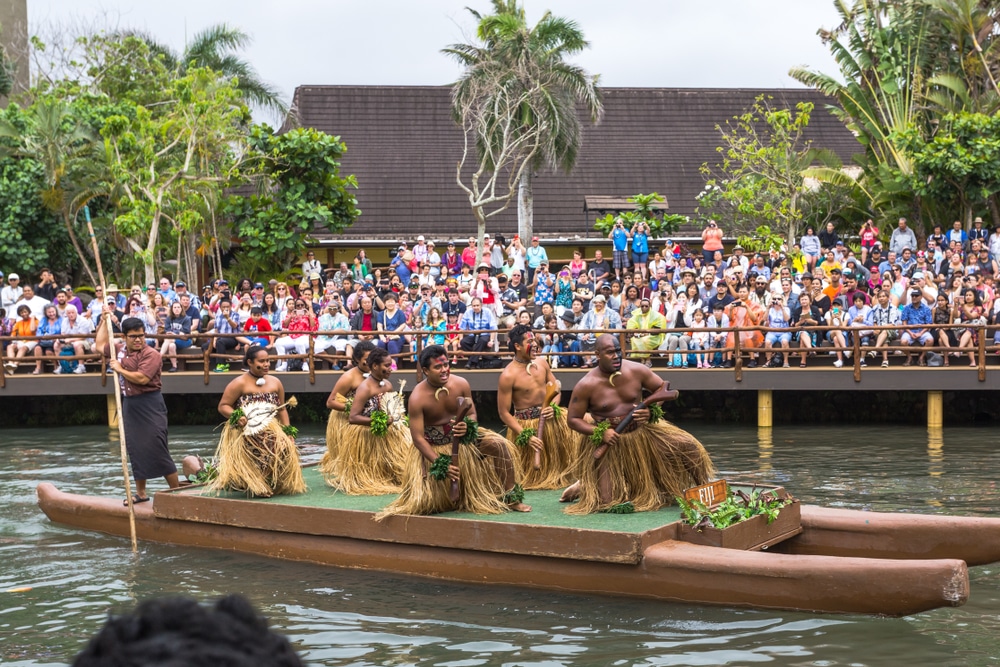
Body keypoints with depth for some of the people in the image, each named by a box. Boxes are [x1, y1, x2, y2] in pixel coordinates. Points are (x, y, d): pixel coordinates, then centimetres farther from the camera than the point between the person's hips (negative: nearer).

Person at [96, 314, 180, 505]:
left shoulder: (151, 354, -14)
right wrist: (104, 320, 24)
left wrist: (119, 369, -11)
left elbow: (141, 378, -26)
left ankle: (176, 491, -1)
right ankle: (140, 493, 22)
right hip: (129, 404, 8)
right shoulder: (119, 349, 10)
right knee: (135, 450, 12)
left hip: (149, 405, -8)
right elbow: (100, 345, 29)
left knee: (157, 450, -9)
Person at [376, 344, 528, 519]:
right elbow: (417, 437, -22)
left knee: (499, 445, -17)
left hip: (464, 437, 4)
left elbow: (472, 414, -1)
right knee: (424, 503, -13)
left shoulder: (461, 384, -14)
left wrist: (467, 426, -27)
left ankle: (510, 499, -5)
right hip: (433, 447, -4)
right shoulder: (417, 398, -24)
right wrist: (440, 464, -28)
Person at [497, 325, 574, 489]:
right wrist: (526, 436, -21)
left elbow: (556, 390, 9)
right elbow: (504, 413, -16)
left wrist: (553, 407, -13)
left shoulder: (541, 362, -1)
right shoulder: (508, 376, -20)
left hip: (550, 418, 6)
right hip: (526, 424, -6)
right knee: (531, 474, -1)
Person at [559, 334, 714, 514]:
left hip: (642, 431, 3)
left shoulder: (636, 370, -10)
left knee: (688, 446, -9)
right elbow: (573, 419, -10)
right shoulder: (586, 385, -17)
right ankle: (583, 487, 25)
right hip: (609, 441, -3)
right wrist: (600, 432, -24)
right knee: (609, 501, -10)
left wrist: (651, 411, -16)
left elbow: (662, 388, 3)